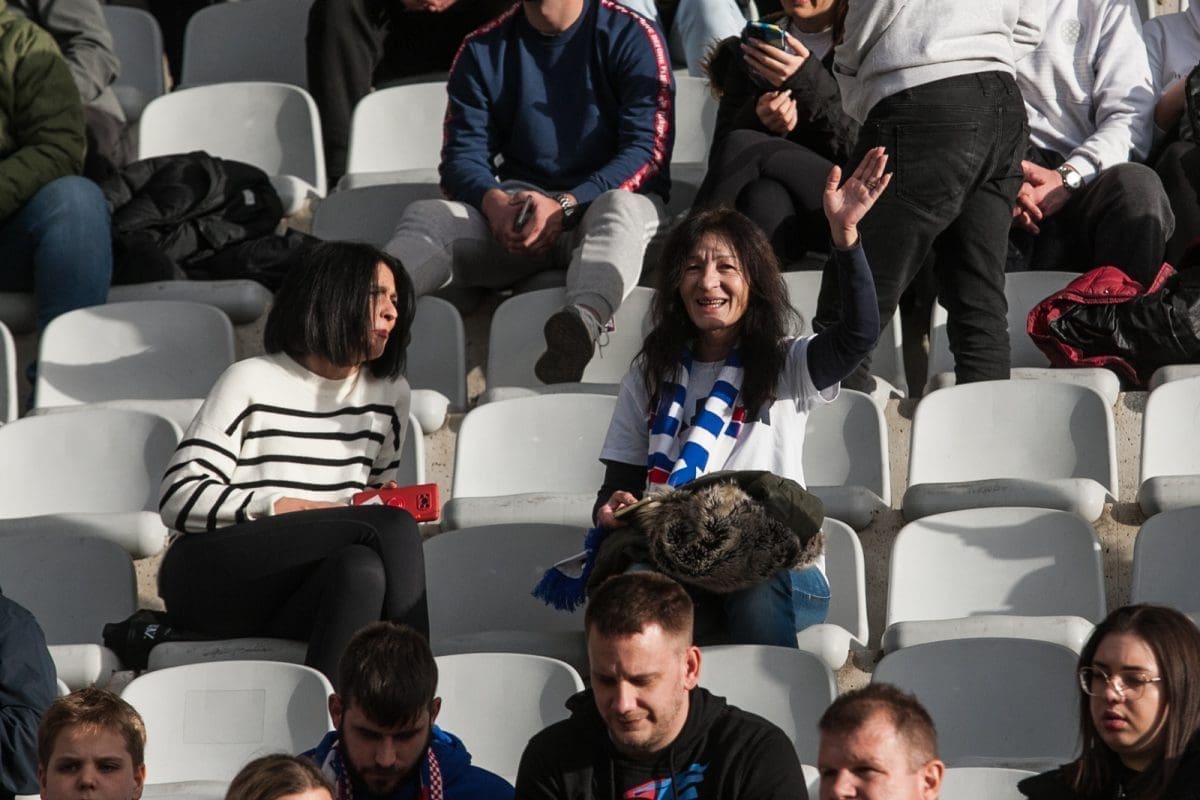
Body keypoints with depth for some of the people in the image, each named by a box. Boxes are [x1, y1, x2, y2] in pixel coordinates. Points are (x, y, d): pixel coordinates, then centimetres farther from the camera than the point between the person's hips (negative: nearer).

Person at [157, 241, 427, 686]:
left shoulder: (389, 394, 18)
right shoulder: (252, 383, 0)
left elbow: (380, 490, 29)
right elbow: (177, 499, -7)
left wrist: (388, 503, 3)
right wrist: (283, 508, -19)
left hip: (301, 598, 5)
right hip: (210, 577, -5)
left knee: (365, 568, -36)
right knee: (394, 527, -29)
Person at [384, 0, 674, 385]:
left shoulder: (631, 36, 1)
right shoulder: (483, 49, 12)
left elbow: (648, 151, -8)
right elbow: (462, 157, 5)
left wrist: (564, 206, -23)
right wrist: (493, 202, -20)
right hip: (516, 209, 3)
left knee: (620, 208, -39)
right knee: (426, 216, -25)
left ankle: (584, 322, -71)